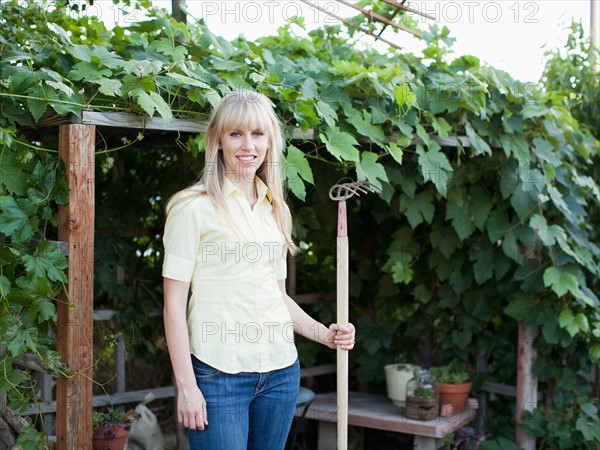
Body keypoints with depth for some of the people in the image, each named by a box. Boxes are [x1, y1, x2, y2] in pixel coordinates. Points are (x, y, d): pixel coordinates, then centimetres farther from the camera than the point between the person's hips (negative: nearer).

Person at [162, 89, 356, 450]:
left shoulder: (275, 210, 13)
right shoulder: (193, 207, -5)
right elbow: (174, 302, -8)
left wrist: (325, 334, 6)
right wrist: (186, 385, -12)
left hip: (281, 370, 6)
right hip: (219, 372, -5)